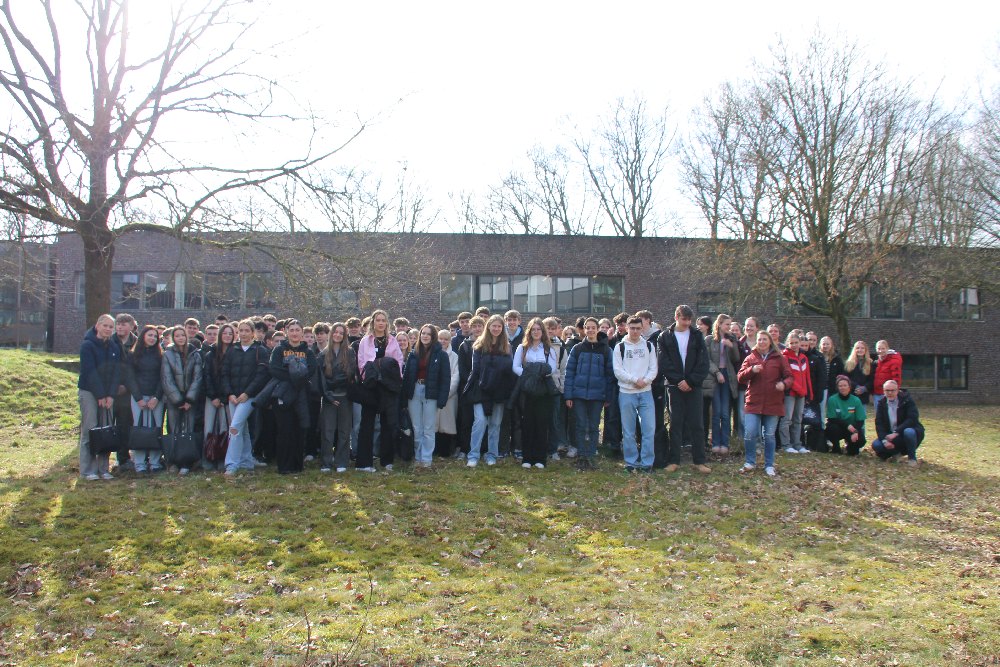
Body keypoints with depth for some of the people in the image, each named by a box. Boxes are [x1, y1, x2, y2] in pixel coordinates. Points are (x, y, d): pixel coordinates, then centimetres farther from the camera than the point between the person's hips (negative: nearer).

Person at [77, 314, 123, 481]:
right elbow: (90, 372, -13)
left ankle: (103, 468, 9)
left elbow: (117, 372, 3)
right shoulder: (87, 345, -8)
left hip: (108, 394, 5)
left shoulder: (114, 347, 9)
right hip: (88, 392, -5)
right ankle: (88, 470, -1)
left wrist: (111, 395, -8)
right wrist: (100, 396, -15)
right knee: (89, 430, -5)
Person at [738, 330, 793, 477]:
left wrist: (784, 383, -19)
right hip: (753, 403, 1)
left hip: (773, 404, 0)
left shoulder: (779, 358, 4)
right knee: (750, 434, -7)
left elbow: (789, 376, 3)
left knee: (769, 436, 7)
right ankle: (750, 462, 11)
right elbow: (740, 377, 2)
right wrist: (751, 370, -17)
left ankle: (769, 465, 18)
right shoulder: (751, 358, 8)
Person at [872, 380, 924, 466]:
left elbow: (912, 419, -22)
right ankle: (898, 452, 5)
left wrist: (896, 432, -31)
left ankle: (912, 457, -11)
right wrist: (884, 440, -23)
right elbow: (879, 424, -6)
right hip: (891, 436, 3)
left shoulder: (907, 400, -10)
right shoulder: (881, 404, 1)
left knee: (909, 432, -38)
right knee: (876, 445, -23)